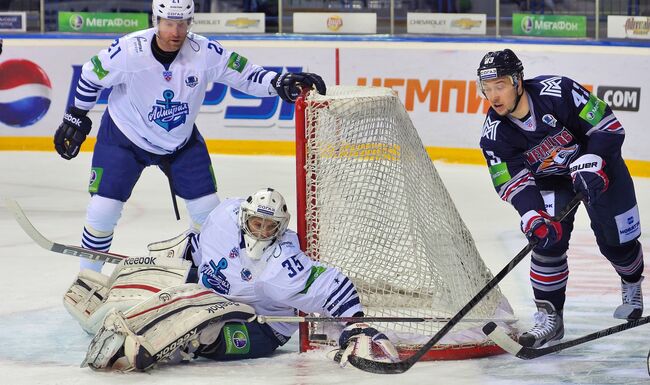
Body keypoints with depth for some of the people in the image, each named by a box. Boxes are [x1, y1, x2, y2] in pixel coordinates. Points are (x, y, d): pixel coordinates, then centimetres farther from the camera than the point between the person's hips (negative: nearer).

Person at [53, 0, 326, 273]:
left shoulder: (205, 53, -21)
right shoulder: (129, 51, -27)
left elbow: (245, 74, -15)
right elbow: (91, 76, -11)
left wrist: (281, 83, -33)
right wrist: (75, 120, -2)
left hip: (181, 141, 3)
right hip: (124, 137, -3)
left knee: (207, 208, 1)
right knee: (104, 207, -11)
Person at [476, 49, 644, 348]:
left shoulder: (558, 92, -33)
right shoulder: (494, 134, -21)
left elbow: (608, 126, -25)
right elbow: (513, 182, -20)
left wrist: (590, 164, -33)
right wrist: (532, 217, -36)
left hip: (597, 164, -2)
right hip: (550, 179, 2)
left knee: (616, 239, 5)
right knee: (549, 238, -18)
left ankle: (632, 287, 38)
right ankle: (549, 316, -6)